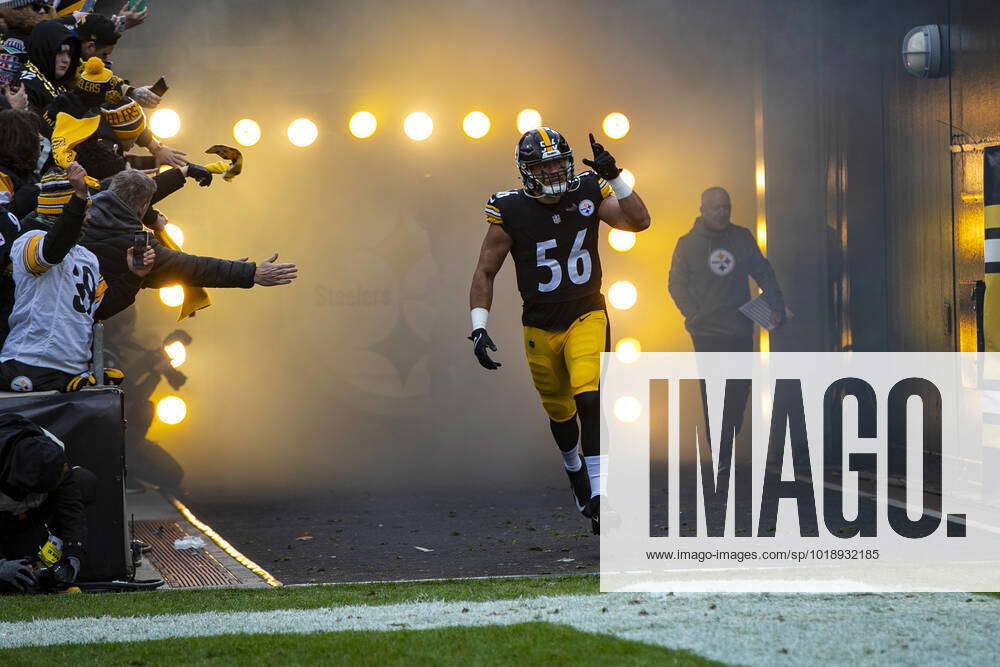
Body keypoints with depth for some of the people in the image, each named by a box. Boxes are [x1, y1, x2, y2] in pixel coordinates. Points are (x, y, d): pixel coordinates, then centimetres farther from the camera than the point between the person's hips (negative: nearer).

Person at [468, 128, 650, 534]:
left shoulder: (589, 193, -6)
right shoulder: (511, 211, -11)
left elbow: (639, 222, -15)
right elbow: (485, 273, -4)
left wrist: (615, 178, -25)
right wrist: (479, 328, -12)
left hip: (586, 317, -1)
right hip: (540, 328, 1)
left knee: (589, 401, -20)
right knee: (559, 412, 16)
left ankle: (596, 498, -19)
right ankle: (574, 469, 48)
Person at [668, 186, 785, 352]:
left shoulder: (743, 238, 6)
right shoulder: (688, 243, -1)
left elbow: (763, 272, 10)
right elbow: (676, 284, 0)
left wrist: (776, 307, -2)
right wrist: (694, 316, -11)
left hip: (741, 332, 3)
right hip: (707, 333, -3)